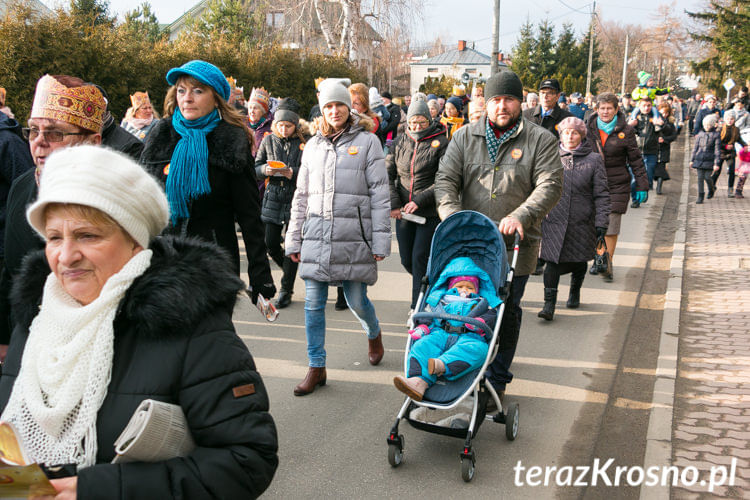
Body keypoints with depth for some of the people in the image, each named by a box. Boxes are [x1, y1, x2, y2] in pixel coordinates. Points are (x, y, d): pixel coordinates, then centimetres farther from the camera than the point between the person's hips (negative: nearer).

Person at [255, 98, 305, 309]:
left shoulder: (302, 144, -5)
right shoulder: (268, 140, 6)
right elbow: (256, 167, 9)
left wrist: (291, 173, -22)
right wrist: (266, 170, -13)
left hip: (296, 198, -3)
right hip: (273, 197, 4)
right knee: (271, 243, 3)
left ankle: (286, 290, 12)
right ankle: (290, 271, 32)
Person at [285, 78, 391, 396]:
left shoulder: (367, 141, 2)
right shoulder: (313, 146, 14)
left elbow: (379, 193, -2)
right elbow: (301, 196, 16)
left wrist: (381, 239, -8)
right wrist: (293, 240, 12)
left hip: (353, 234, -3)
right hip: (317, 233, 4)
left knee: (357, 301, 3)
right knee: (313, 304, 1)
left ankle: (374, 334, 37)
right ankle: (316, 368, 13)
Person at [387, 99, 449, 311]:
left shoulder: (440, 142, -5)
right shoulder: (400, 142, 7)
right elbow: (388, 174, 6)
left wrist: (419, 201, -18)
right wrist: (394, 203, -7)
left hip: (430, 212, -5)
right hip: (403, 211, 5)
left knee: (420, 258, -7)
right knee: (406, 260, 10)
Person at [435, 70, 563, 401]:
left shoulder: (540, 140, 0)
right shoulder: (465, 137, 7)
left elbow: (550, 185, -9)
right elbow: (445, 180, 2)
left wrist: (521, 215, -24)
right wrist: (453, 216, -15)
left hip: (515, 246, -2)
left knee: (507, 312, 7)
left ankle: (497, 379, 21)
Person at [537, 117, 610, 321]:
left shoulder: (594, 160, 0)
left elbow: (602, 195, 0)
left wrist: (601, 224, -6)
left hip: (582, 222, 0)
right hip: (554, 220, 0)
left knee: (579, 261, 14)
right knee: (552, 260, -8)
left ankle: (575, 293, 40)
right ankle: (549, 304, -3)